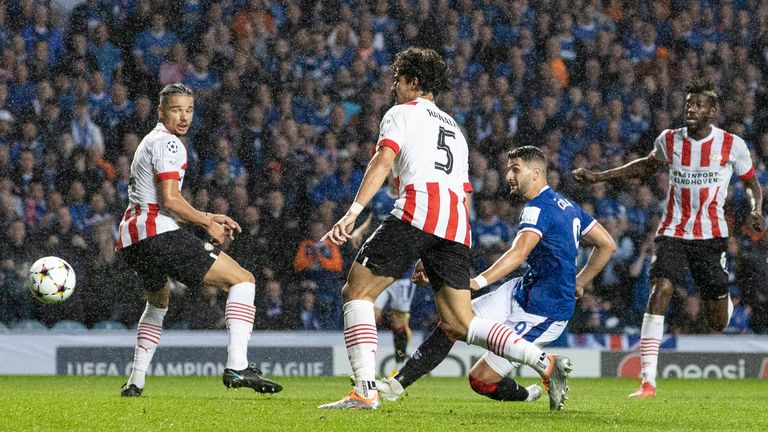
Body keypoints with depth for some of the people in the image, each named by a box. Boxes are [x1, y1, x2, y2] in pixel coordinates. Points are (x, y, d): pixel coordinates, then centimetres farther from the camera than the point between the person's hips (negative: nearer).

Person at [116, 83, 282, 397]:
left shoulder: (151, 142, 27)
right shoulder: (168, 143, -5)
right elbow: (170, 200, -15)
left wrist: (207, 218, 24)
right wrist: (207, 223, -2)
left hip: (130, 241, 10)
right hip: (158, 235, -10)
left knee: (158, 302, 37)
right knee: (242, 279, -10)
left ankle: (135, 381, 32)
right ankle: (236, 366, -26)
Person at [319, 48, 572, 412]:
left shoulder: (402, 113, 14)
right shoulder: (454, 130, 35)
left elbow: (383, 161, -5)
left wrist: (353, 212, -15)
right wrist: (431, 259, 33)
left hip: (417, 211, -7)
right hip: (456, 225, 7)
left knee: (356, 292, 0)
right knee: (459, 324, 7)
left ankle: (365, 391, -14)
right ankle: (547, 364, -8)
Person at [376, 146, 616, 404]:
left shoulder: (539, 208, -18)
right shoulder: (567, 206, 12)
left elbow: (519, 254, -35)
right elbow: (607, 245, 17)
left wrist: (478, 282, -46)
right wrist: (579, 283, 20)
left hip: (544, 312, -10)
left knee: (480, 379, -8)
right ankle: (397, 384, -6)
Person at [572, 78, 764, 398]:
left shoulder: (732, 145, -5)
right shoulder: (669, 141, 0)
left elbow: (751, 183, 9)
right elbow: (647, 165, 21)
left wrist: (756, 210, -12)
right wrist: (598, 177, 18)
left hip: (711, 235, -1)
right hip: (673, 233, 1)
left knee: (718, 323, 6)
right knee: (659, 291, -23)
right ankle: (648, 381, -25)